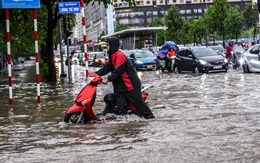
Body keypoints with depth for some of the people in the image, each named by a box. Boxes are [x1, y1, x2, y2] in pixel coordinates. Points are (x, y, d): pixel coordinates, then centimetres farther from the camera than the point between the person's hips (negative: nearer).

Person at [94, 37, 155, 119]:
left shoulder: (119, 55, -17)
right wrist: (95, 74, 4)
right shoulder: (112, 56, 15)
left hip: (131, 85, -9)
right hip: (121, 86, 9)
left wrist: (108, 79, -22)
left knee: (139, 103, -1)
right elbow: (106, 68, 14)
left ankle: (150, 117, 10)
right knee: (120, 106, 3)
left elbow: (118, 71, -23)